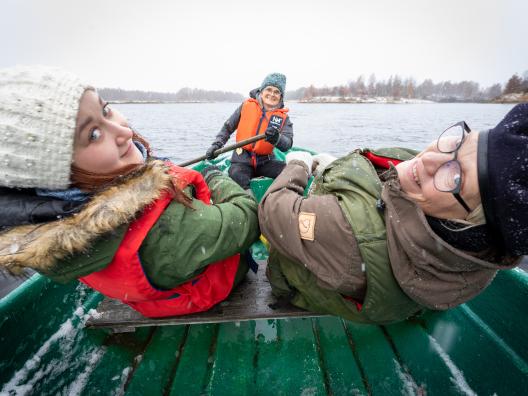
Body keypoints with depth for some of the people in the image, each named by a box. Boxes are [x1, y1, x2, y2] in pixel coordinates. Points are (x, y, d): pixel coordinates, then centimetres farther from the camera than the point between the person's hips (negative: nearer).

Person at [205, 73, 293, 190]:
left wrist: (276, 138, -34)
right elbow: (227, 127, 13)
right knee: (237, 177, -33)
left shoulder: (283, 117, 4)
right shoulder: (247, 105, 3)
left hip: (265, 161, 2)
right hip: (242, 160, -1)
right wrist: (217, 144, 1)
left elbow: (288, 144, -12)